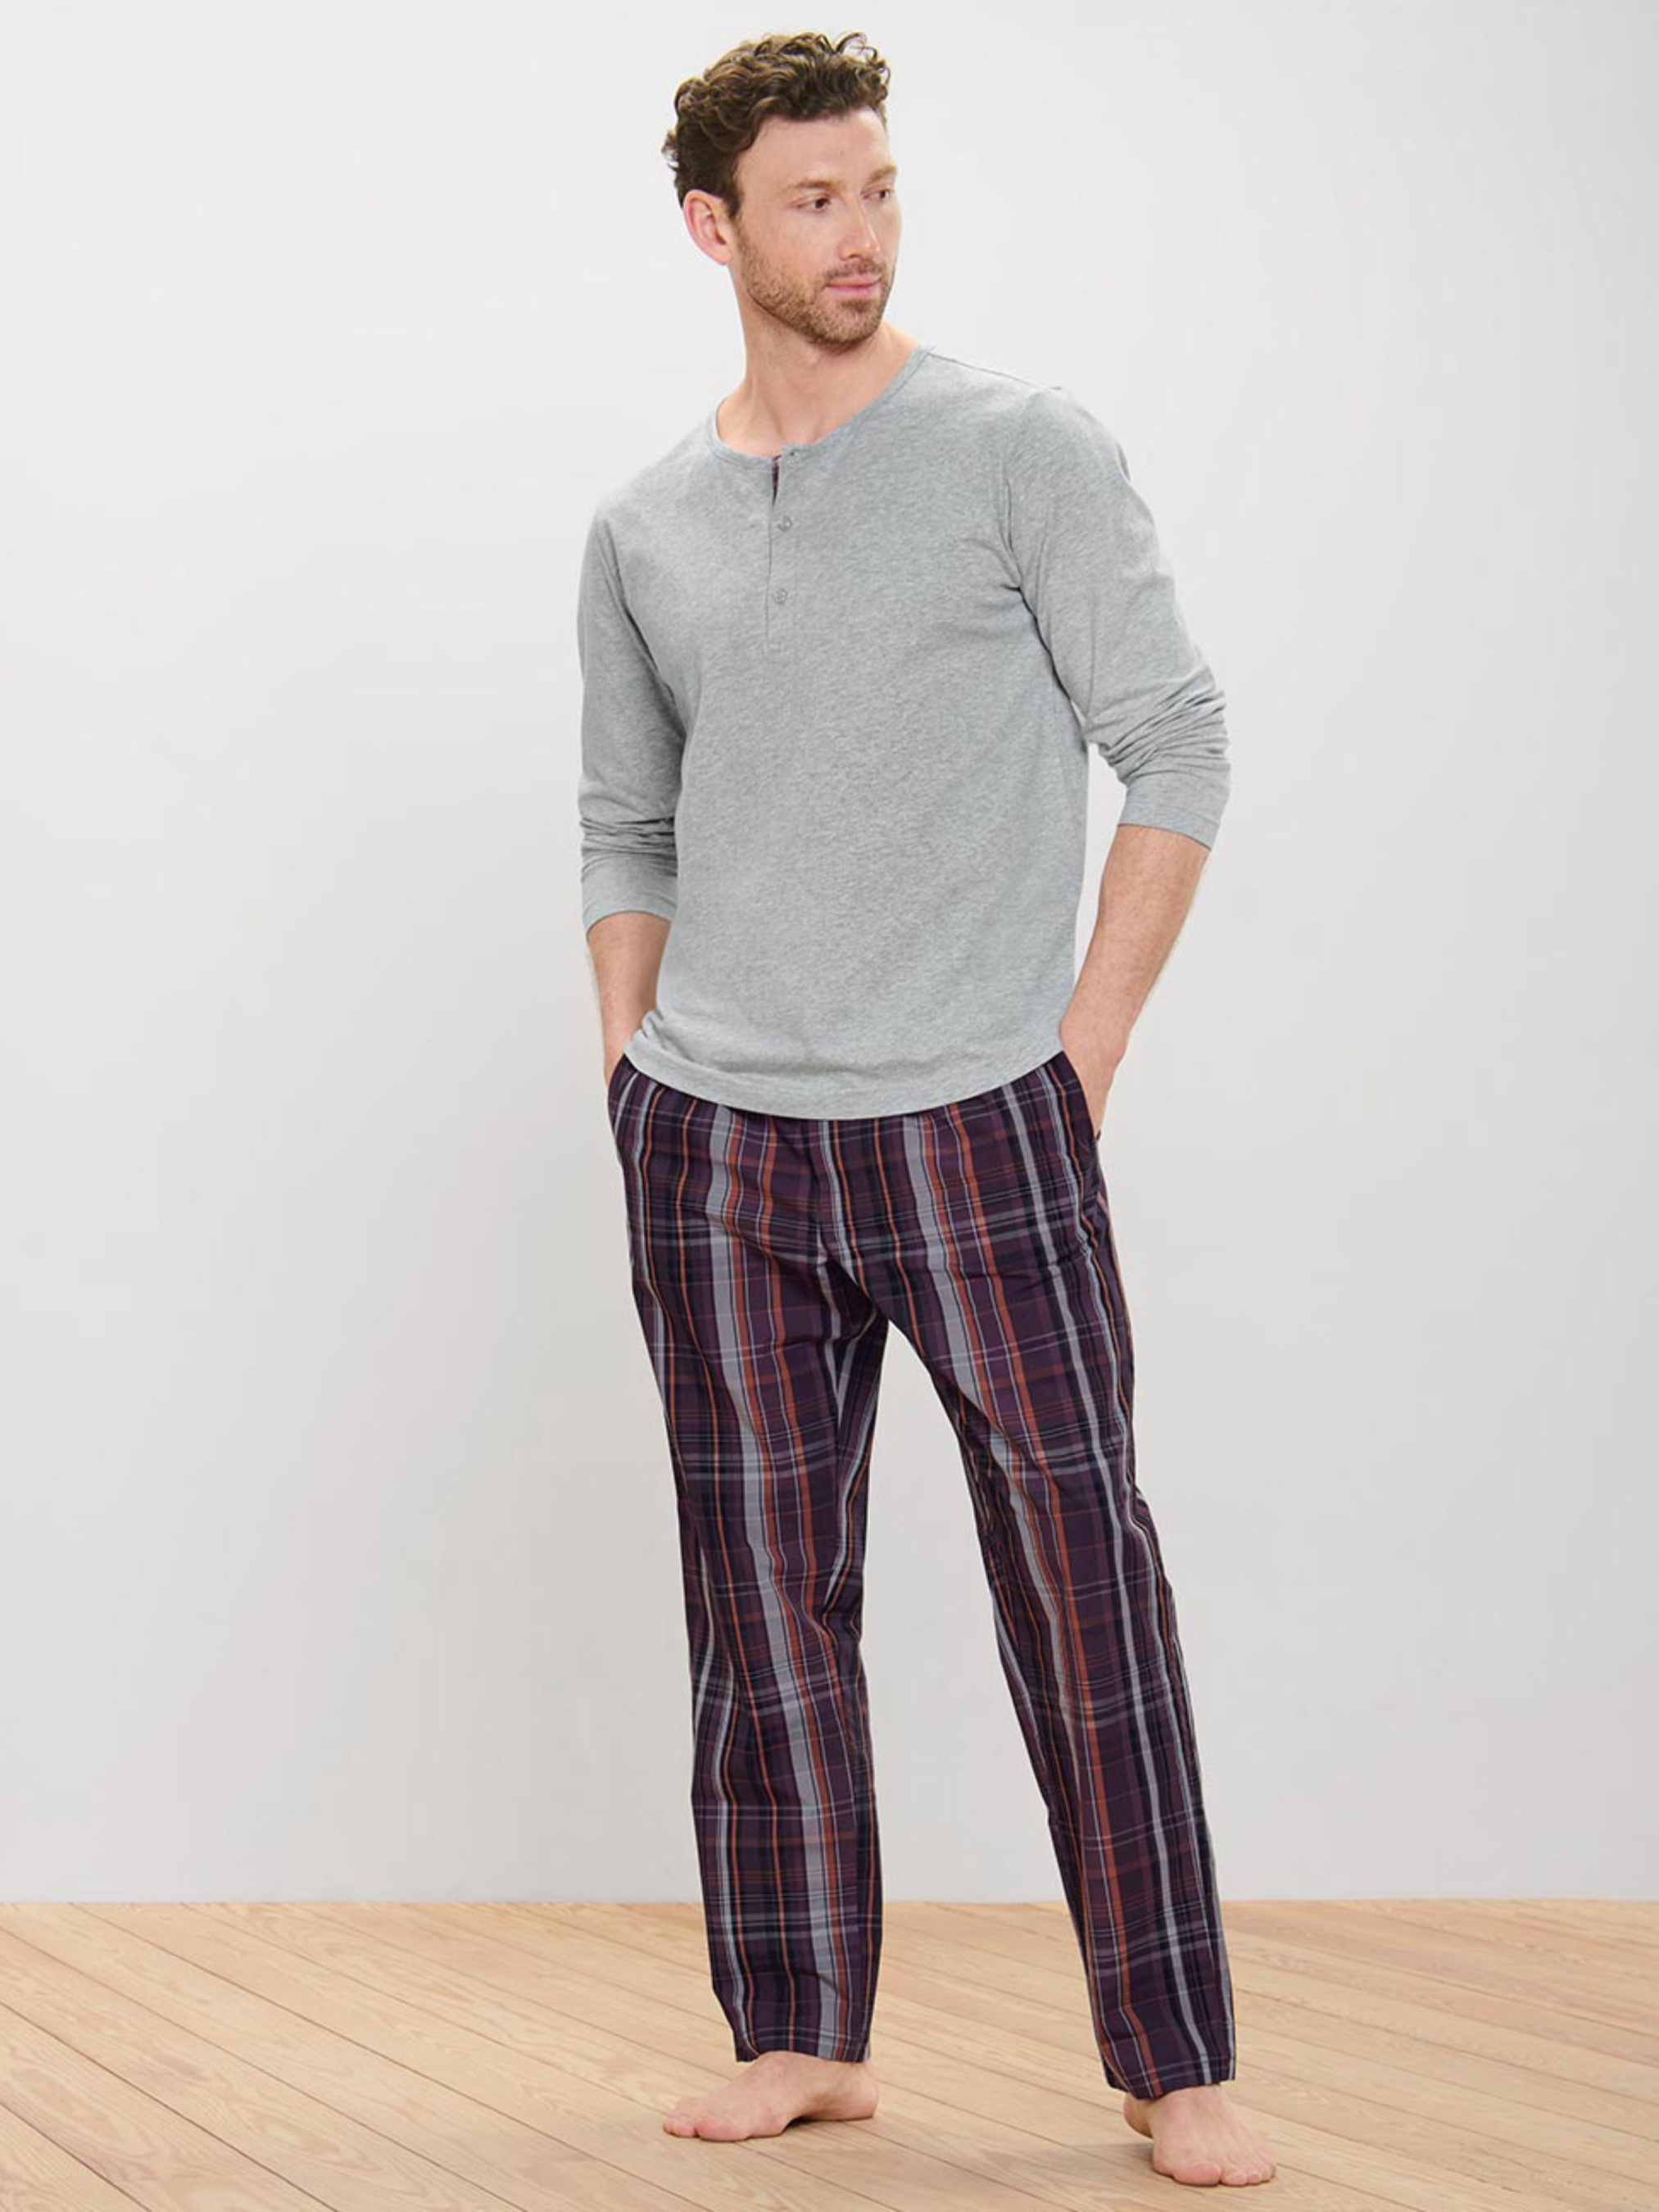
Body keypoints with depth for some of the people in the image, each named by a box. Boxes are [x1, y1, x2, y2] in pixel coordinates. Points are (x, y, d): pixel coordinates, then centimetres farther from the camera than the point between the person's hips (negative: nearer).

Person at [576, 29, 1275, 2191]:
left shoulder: (1021, 446, -2)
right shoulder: (646, 529, 10)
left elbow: (1178, 746, -3)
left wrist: (1086, 1046, -7)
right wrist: (636, 1078, 9)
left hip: (980, 1124, -4)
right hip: (714, 1147, 4)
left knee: (1083, 1580, -4)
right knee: (764, 1604, 8)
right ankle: (799, 2038, 19)